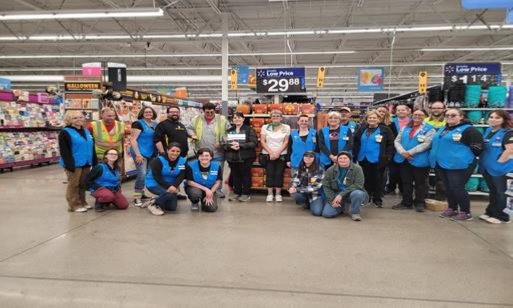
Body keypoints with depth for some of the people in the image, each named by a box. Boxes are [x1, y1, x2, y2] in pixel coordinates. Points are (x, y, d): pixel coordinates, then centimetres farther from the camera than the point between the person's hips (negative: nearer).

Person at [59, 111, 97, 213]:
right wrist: (69, 164, -21)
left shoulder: (86, 131, 15)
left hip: (86, 163, 7)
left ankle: (82, 202, 26)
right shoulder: (65, 132, -7)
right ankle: (74, 205, 11)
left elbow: (92, 148, 17)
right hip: (74, 164, -7)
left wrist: (94, 162, 13)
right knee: (73, 185, 2)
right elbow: (64, 151, -14)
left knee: (83, 184, 14)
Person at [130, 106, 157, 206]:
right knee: (142, 174, -16)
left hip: (151, 153, 8)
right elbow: (133, 139, -14)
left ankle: (141, 193, 28)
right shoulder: (138, 123, -9)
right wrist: (138, 154, -20)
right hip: (140, 153, -8)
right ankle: (137, 197, -7)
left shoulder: (154, 124, 12)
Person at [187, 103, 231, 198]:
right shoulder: (197, 119, 3)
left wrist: (222, 143, -9)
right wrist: (192, 134, -6)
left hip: (218, 153, -1)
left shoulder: (222, 120, -3)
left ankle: (218, 189, 25)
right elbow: (189, 128, 16)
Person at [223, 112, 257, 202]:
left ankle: (246, 194, 10)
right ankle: (237, 193, 19)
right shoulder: (229, 131, 16)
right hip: (232, 157, 4)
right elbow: (224, 143, 9)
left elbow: (254, 143, -8)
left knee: (245, 175, -1)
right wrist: (231, 146, -13)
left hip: (245, 157, -4)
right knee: (235, 175, 7)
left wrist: (240, 145, -16)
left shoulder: (249, 129, 2)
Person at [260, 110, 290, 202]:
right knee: (269, 174, -2)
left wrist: (277, 153, -10)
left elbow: (286, 142, 1)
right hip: (268, 154, 0)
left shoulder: (286, 127, 5)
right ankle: (269, 194, 5)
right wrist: (271, 152, -9)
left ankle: (278, 194, 7)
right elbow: (263, 141, 0)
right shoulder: (265, 127, 5)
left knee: (279, 174, -1)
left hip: (281, 155, 0)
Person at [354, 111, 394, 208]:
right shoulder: (362, 130, 12)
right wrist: (355, 154, 9)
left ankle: (377, 200, 13)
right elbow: (356, 143, 17)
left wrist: (388, 156, -11)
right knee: (366, 180, 12)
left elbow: (391, 144, -4)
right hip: (363, 159, 4)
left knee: (377, 180, 3)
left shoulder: (385, 130, -2)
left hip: (378, 160, -4)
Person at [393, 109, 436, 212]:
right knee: (406, 182, 12)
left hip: (419, 160, -5)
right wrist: (402, 152, -13)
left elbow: (427, 144, -15)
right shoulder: (405, 128, 14)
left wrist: (410, 152, -19)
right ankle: (406, 202, 23)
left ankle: (420, 203, 19)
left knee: (420, 183, 6)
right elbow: (397, 141, 6)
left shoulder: (429, 129, -3)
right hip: (404, 160, 5)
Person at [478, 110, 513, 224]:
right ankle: (490, 213, 29)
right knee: (492, 191, 18)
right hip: (486, 167, 7)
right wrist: (482, 162, 14)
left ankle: (501, 217, 16)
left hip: (498, 168, -7)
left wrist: (499, 162, -20)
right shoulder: (488, 131, 10)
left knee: (500, 192, 4)